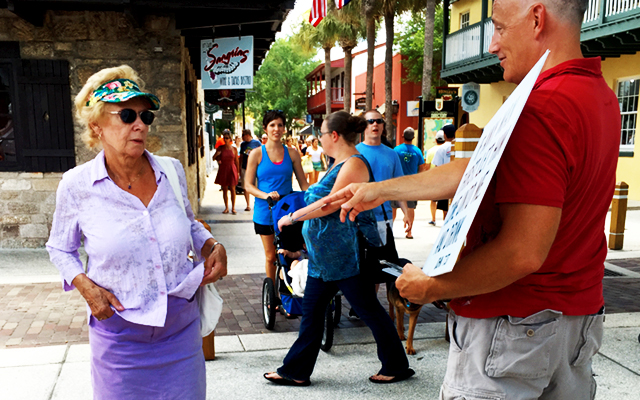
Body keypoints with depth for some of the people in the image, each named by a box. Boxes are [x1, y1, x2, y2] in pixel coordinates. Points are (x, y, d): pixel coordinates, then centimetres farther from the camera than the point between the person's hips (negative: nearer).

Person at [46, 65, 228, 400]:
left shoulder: (172, 171, -3)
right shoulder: (77, 185, -9)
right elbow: (60, 248, 7)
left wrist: (212, 246, -3)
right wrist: (84, 285, -10)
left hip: (182, 330, 3)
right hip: (119, 337, -2)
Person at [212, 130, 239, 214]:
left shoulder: (234, 149, 0)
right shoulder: (220, 148, 3)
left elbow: (237, 161, 4)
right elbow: (214, 158, 9)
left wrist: (238, 172, 2)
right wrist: (217, 154, -13)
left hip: (232, 170, -1)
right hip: (223, 170, 2)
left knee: (232, 189, -1)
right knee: (224, 190, 6)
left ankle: (233, 208, 7)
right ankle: (226, 208, 14)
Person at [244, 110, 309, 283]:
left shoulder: (292, 154, 4)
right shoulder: (257, 154, -1)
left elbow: (303, 183, 6)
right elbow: (248, 185, -3)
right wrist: (266, 195, -20)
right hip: (265, 212, -1)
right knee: (271, 256, 9)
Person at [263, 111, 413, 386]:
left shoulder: (354, 164, -18)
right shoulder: (339, 164, 14)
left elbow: (330, 204, -23)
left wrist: (291, 217, -14)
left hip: (346, 255, -10)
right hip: (324, 256, 10)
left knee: (369, 310, 5)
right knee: (311, 311, 13)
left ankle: (397, 366, 24)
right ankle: (296, 372, 24)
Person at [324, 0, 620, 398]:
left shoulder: (542, 108, -26)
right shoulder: (601, 95, 6)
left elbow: (523, 252, -31)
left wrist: (432, 287, -16)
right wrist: (382, 189, 8)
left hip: (512, 325, -9)